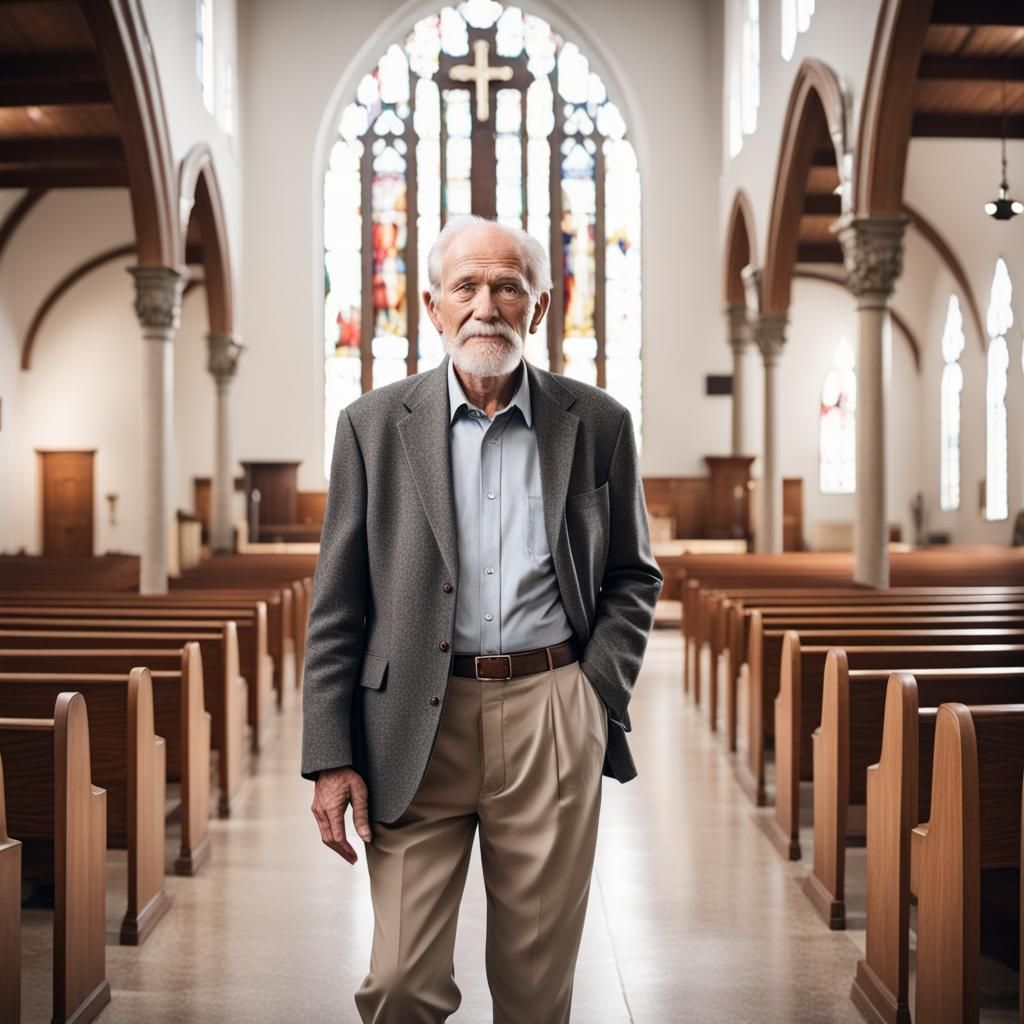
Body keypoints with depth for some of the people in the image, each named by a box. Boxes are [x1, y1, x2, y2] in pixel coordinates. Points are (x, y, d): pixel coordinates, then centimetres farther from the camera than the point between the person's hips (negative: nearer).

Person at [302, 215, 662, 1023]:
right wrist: (332, 757, -3)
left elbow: (634, 576, 13)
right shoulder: (374, 425, 2)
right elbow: (338, 607, 2)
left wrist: (600, 693, -1)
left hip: (551, 718, 1)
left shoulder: (598, 424, 5)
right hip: (415, 726, 0)